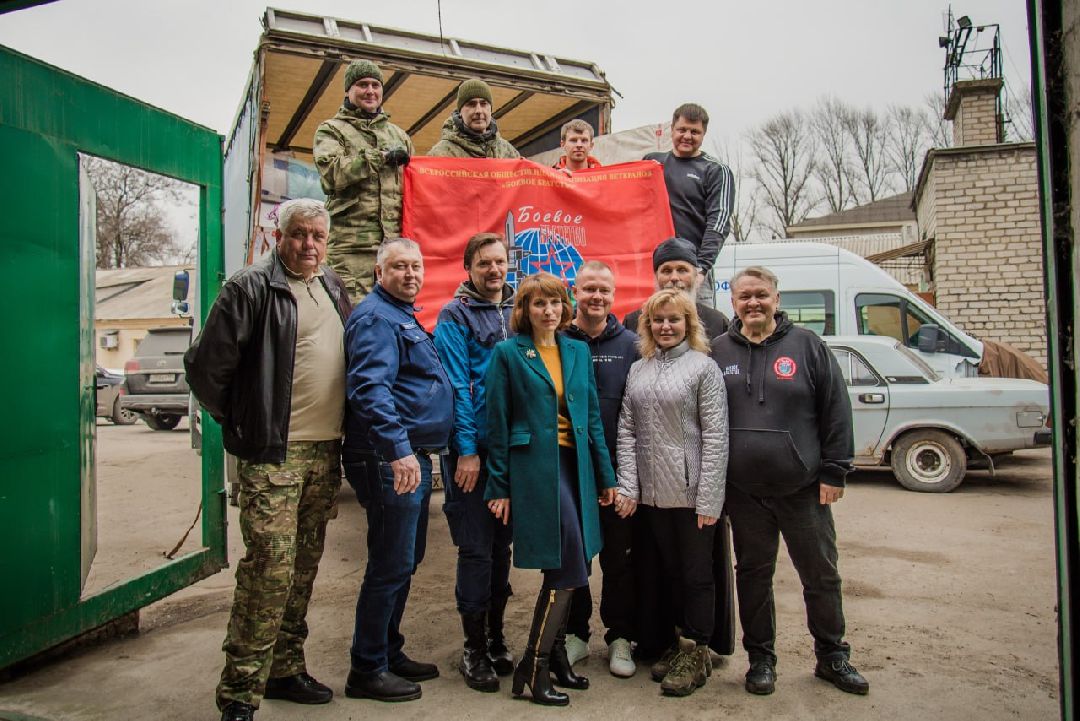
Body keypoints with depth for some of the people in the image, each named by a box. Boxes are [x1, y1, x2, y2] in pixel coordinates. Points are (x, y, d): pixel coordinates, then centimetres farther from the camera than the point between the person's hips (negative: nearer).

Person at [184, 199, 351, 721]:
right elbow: (205, 366, -9)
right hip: (273, 455, -7)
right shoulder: (251, 288, -8)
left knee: (303, 566, 14)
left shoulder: (333, 288, 14)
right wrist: (240, 424, -2)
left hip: (325, 452, 7)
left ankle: (285, 669, 29)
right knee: (270, 567, -7)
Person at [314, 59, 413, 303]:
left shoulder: (397, 134, 26)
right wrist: (382, 156, -5)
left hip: (396, 239, 4)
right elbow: (331, 173, -8)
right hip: (351, 242, -4)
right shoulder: (331, 130, 12)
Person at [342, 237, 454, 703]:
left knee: (405, 561, 17)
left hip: (413, 457, 10)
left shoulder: (404, 317, 19)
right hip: (391, 460, -10)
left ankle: (389, 653, 31)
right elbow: (370, 389, -26)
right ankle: (367, 670, 13)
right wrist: (398, 448, -33)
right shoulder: (375, 319, -13)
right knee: (391, 565, -2)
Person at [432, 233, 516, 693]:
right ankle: (474, 650, 17)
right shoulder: (455, 316, -4)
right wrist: (467, 449, -15)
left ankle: (495, 639, 29)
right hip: (472, 447, -5)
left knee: (501, 545, 14)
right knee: (476, 548, 1)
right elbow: (457, 386, -10)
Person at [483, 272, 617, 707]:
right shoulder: (508, 353, -3)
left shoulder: (578, 352, 11)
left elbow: (593, 416, 13)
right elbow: (497, 424, -3)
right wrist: (499, 487, -5)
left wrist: (605, 475, 10)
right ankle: (533, 666, 7)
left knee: (566, 569, 11)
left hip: (576, 465, 6)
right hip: (535, 466, -5)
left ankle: (556, 654, 30)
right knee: (571, 569, -8)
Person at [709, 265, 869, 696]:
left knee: (821, 575, 12)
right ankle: (760, 658, 28)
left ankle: (832, 656, 31)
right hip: (744, 492, 1)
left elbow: (836, 409, -1)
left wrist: (833, 471, -5)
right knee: (753, 574, 12)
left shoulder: (806, 345, -1)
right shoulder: (719, 351, 3)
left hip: (803, 488, -1)